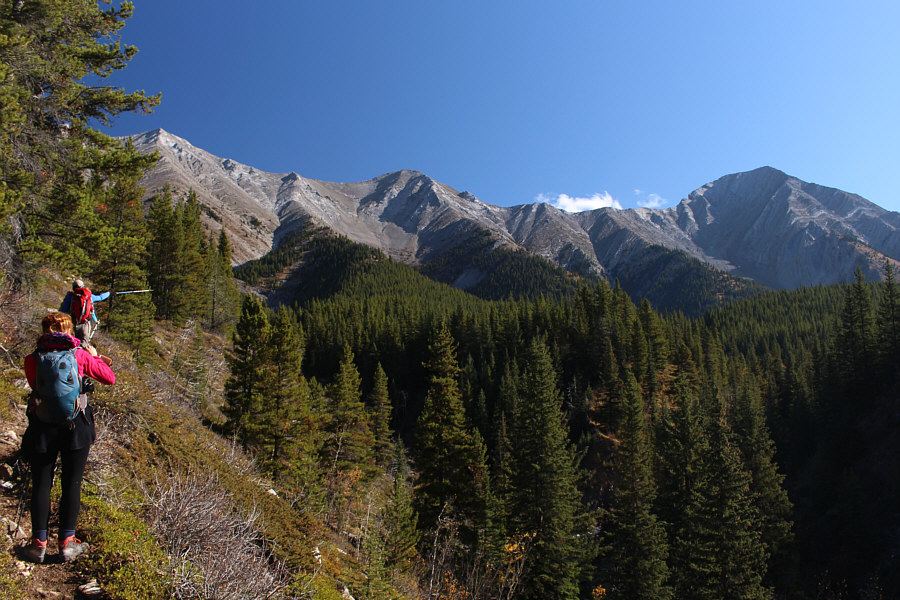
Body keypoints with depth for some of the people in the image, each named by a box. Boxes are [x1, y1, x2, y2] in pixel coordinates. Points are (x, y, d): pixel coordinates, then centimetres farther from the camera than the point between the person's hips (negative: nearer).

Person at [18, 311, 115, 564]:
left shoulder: (32, 360, -2)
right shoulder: (80, 355, -4)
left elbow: (35, 385, 15)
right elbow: (110, 378, 6)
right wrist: (95, 357, 20)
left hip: (42, 427, 1)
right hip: (76, 426, -1)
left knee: (41, 485, 13)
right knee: (72, 484, 9)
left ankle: (39, 544, 19)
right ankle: (66, 543, 14)